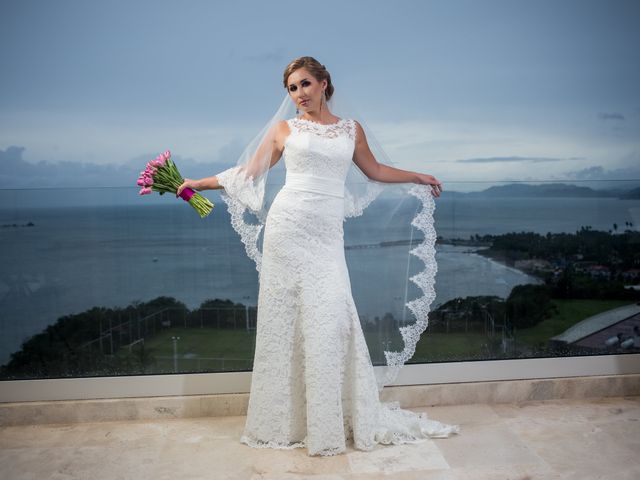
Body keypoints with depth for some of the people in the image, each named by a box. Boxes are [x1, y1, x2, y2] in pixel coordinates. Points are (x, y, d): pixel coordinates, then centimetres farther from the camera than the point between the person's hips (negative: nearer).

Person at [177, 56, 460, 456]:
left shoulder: (351, 129, 15)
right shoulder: (284, 129, 10)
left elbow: (374, 170, 27)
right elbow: (248, 173, 12)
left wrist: (419, 177, 32)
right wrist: (200, 183, 9)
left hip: (328, 234, 1)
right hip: (288, 226, -1)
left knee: (330, 318, -4)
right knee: (285, 317, 0)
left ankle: (332, 420, 11)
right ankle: (285, 420, 13)